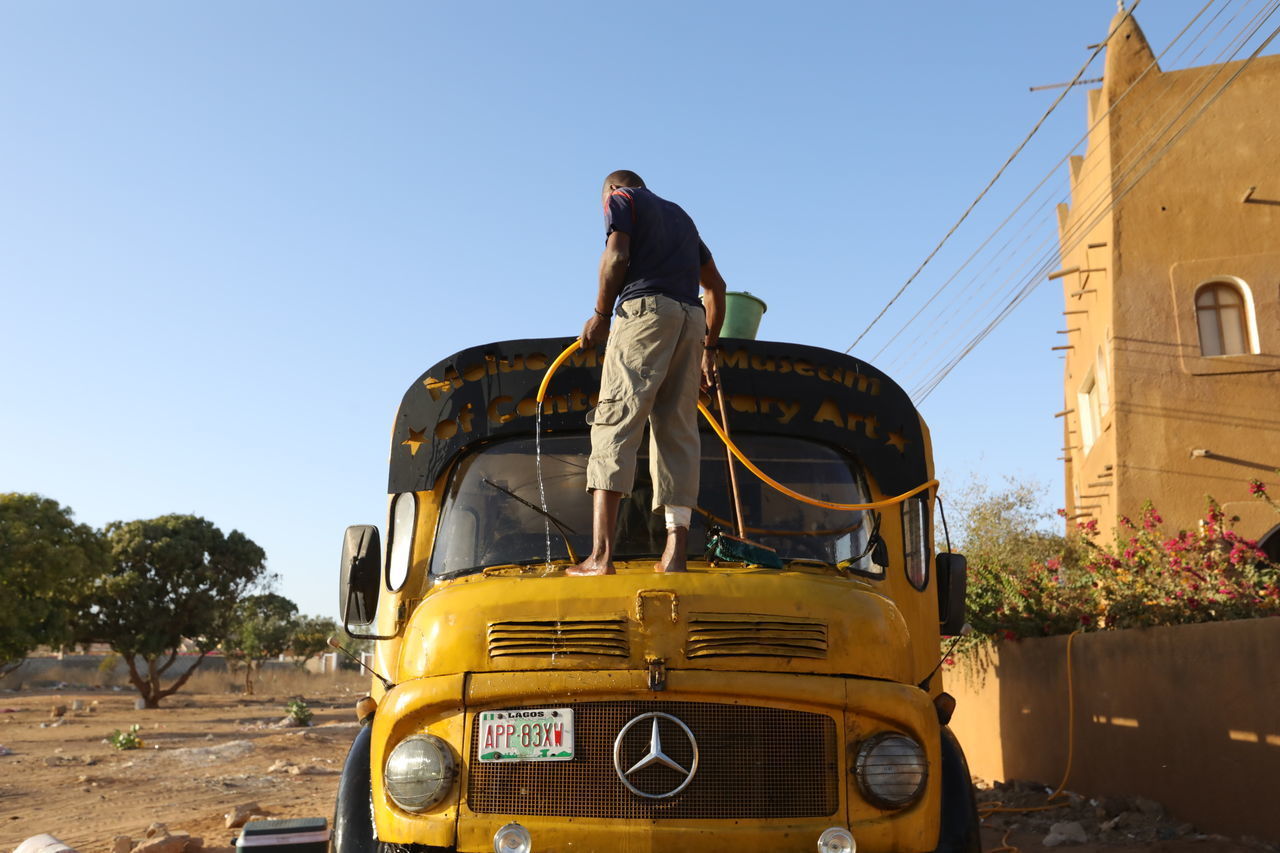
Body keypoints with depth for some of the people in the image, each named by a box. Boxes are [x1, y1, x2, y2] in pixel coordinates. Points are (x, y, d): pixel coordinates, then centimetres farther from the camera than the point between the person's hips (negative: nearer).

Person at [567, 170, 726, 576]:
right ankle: (675, 554, -7)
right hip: (692, 317, 6)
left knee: (616, 420, -13)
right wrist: (709, 348, 28)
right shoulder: (680, 215, 33)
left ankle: (601, 554, -24)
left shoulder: (620, 198, 15)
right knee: (678, 431, 1)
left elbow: (617, 256, -6)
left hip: (645, 307, -6)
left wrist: (601, 314, 2)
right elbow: (716, 286, 28)